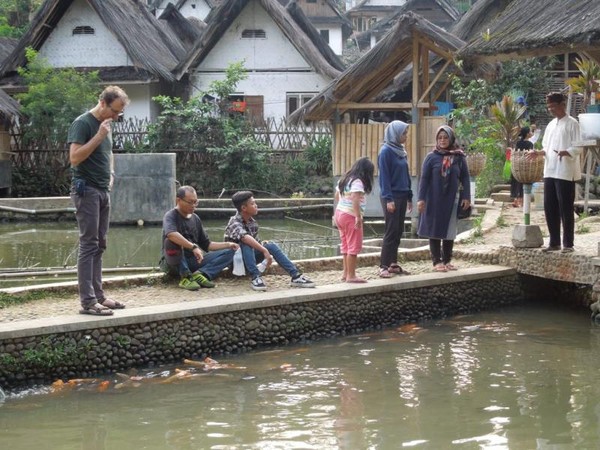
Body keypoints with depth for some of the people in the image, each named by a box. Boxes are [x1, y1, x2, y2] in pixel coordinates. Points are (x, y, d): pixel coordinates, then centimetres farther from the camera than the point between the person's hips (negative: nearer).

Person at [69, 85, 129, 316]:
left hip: (103, 191, 8)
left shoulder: (105, 125, 15)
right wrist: (99, 136, -21)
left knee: (99, 246, 9)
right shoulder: (83, 123, -10)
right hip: (87, 190, -8)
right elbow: (75, 158, -19)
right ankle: (87, 301, -9)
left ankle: (98, 296, 13)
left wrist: (111, 174, 13)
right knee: (89, 245, -9)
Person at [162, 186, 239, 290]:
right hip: (175, 262, -6)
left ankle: (200, 274, -24)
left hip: (193, 261, 6)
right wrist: (193, 247, -38)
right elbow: (170, 234, -32)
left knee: (229, 252, -5)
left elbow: (206, 245, 17)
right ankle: (185, 277, -27)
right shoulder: (171, 216, -8)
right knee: (172, 241, -35)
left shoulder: (195, 219, 13)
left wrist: (227, 245, 3)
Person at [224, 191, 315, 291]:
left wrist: (262, 244, -10)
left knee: (271, 245, -16)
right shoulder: (235, 223, -23)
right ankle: (255, 277, -40)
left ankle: (296, 276, -24)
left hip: (251, 257, 7)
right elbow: (245, 238, -42)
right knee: (246, 244, -35)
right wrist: (265, 251, -50)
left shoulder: (252, 222, 3)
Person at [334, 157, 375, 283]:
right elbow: (355, 199, -26)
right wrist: (358, 217, -27)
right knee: (354, 246, -5)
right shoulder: (357, 182, -15)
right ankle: (351, 276, -5)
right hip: (350, 216, -9)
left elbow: (337, 196, 21)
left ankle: (346, 273, 18)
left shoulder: (345, 179, 13)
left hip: (340, 212, 9)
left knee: (345, 245, 15)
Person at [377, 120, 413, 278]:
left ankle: (393, 264, 15)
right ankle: (383, 266, -5)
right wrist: (388, 199, -19)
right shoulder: (386, 151, -11)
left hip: (402, 196, 8)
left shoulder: (400, 151, 12)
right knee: (391, 231, -8)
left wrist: (409, 197, 16)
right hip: (391, 197, -8)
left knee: (398, 231, 9)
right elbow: (384, 177, -15)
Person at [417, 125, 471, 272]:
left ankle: (447, 261, 18)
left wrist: (466, 197, -3)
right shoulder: (431, 157, -2)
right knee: (435, 230, 3)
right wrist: (421, 199, -9)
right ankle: (437, 261, 9)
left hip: (452, 200, 2)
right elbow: (424, 179, -2)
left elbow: (465, 178, 5)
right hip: (434, 200, -2)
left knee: (450, 230, 8)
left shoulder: (459, 158, 2)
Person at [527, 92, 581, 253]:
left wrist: (566, 152, -29)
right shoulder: (551, 125, 17)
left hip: (565, 173, -7)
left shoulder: (572, 123, -5)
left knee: (565, 209, -3)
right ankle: (554, 242, 15)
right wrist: (538, 153, 1)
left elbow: (578, 148, -11)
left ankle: (568, 244, 3)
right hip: (550, 172, 7)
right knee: (549, 207, 7)